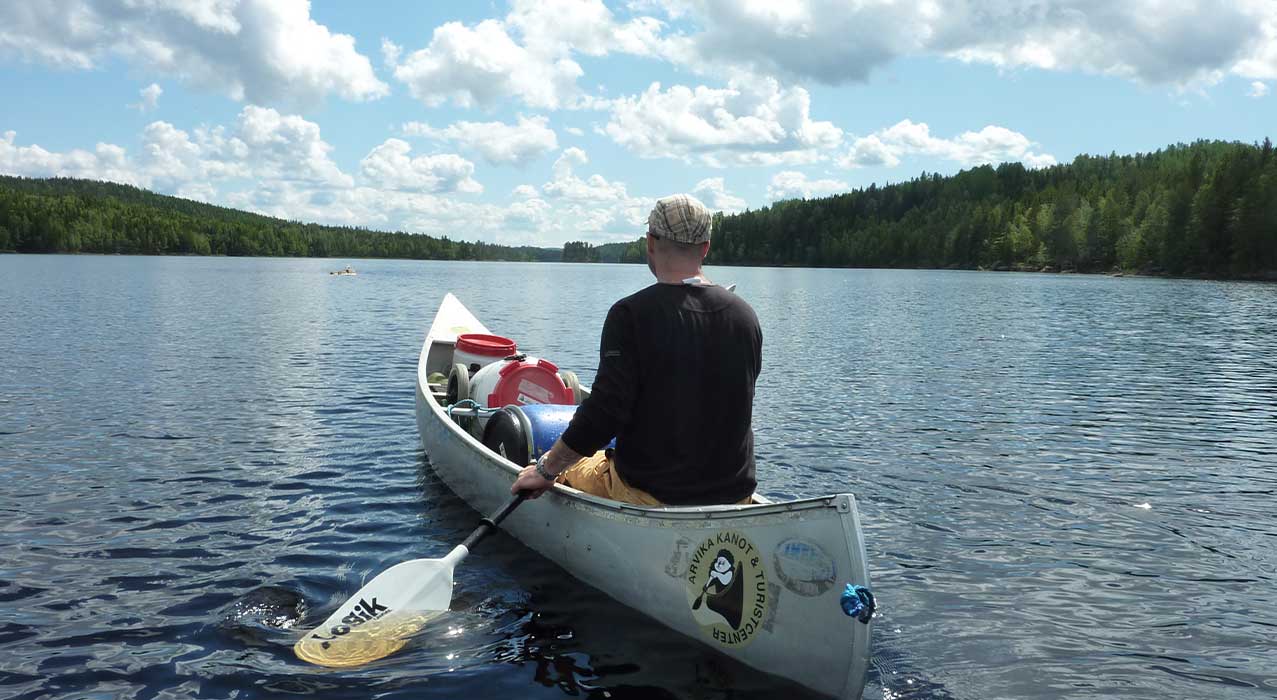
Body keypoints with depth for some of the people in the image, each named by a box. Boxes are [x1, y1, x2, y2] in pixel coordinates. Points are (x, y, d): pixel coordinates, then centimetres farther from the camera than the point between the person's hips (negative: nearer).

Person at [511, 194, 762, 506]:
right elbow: (732, 405, 9)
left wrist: (546, 470, -10)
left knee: (567, 469, 21)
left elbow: (604, 412, -23)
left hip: (651, 493, -5)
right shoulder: (746, 316, -3)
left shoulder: (632, 314, -18)